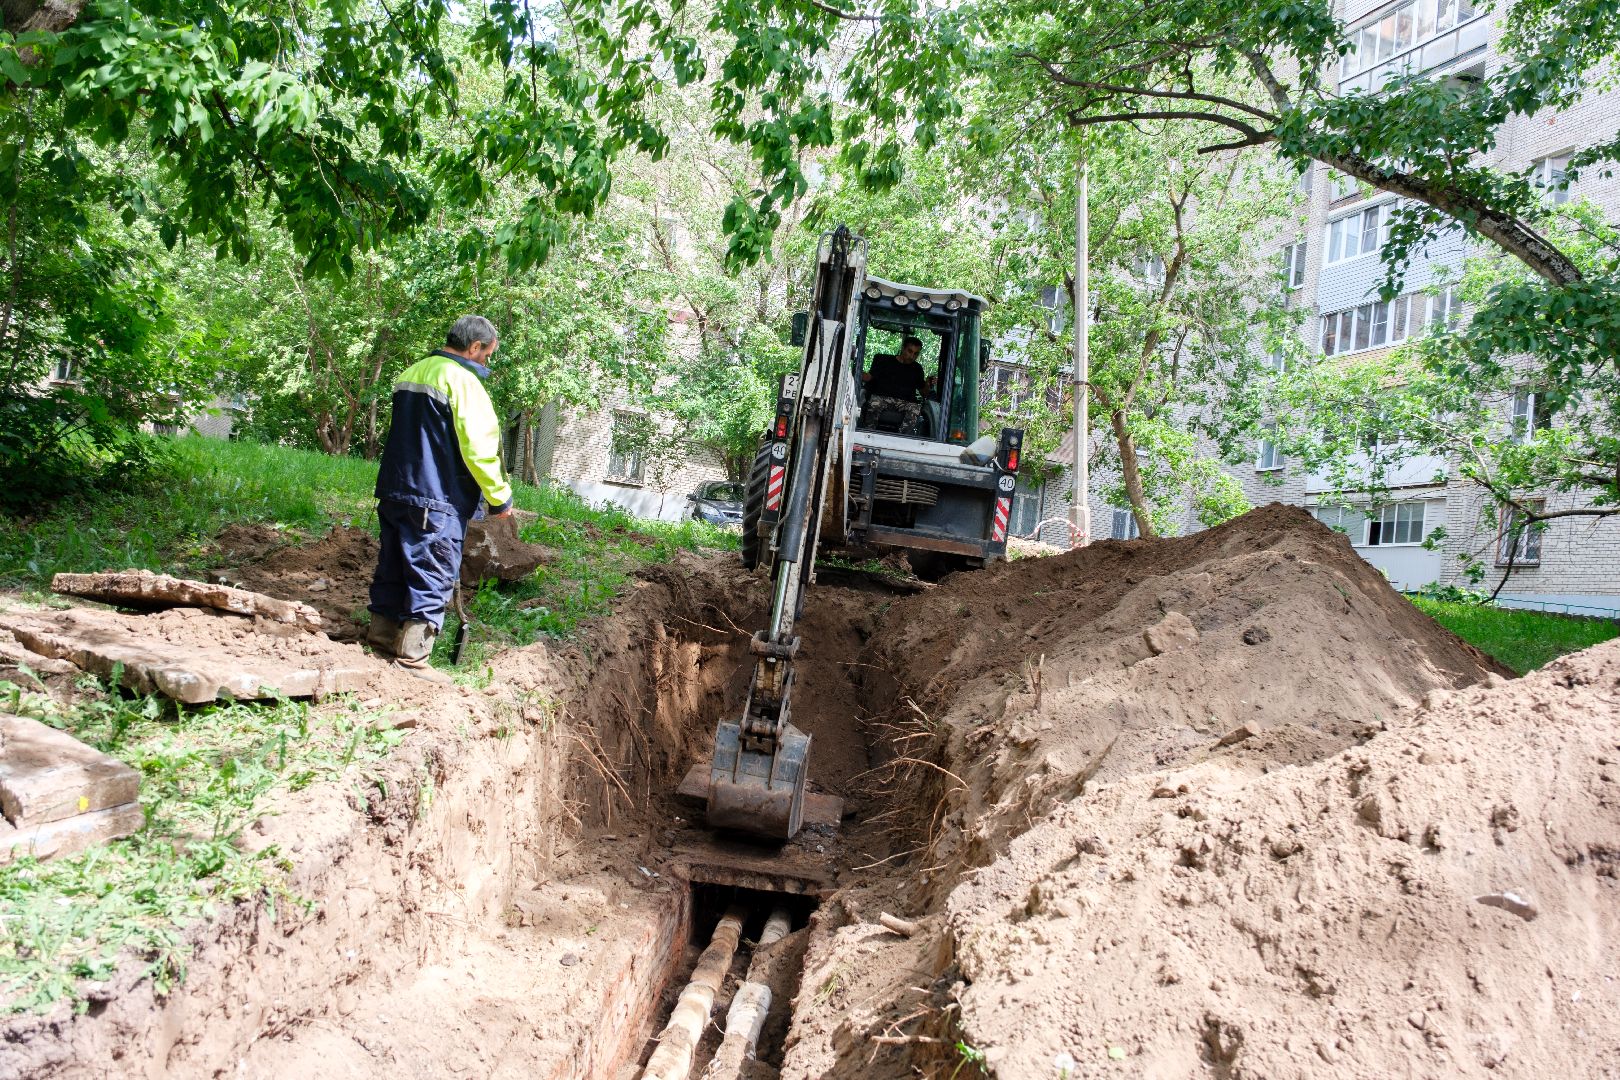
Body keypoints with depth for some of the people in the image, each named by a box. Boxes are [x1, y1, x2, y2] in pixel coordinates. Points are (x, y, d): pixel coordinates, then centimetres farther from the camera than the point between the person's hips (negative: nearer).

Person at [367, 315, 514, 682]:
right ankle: (412, 655, 0)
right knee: (432, 577, -2)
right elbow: (479, 449, -17)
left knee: (393, 567, 17)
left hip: (394, 492, 8)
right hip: (436, 501, -8)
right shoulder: (463, 381, -14)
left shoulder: (411, 373, 14)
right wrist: (500, 497, -7)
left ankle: (382, 634, 26)